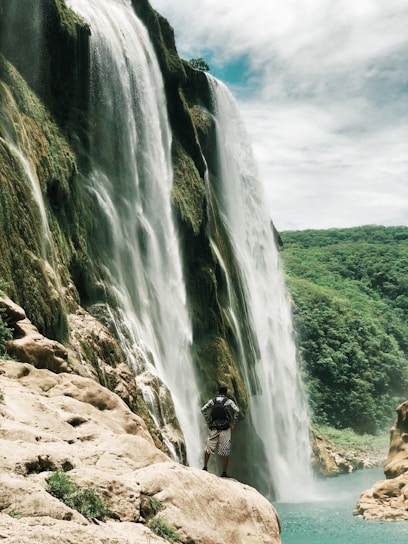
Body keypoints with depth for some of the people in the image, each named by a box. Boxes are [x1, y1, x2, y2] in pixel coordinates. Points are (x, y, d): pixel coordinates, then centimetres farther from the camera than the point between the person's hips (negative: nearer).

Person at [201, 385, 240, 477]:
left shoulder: (212, 401, 7)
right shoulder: (229, 401, 1)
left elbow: (203, 410, -5)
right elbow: (236, 411, -14)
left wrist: (208, 422, 0)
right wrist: (233, 423, -6)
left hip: (214, 428, 2)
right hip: (225, 429, -2)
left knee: (209, 448, 19)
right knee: (225, 451, 3)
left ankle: (205, 467, 22)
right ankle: (224, 473, 3)